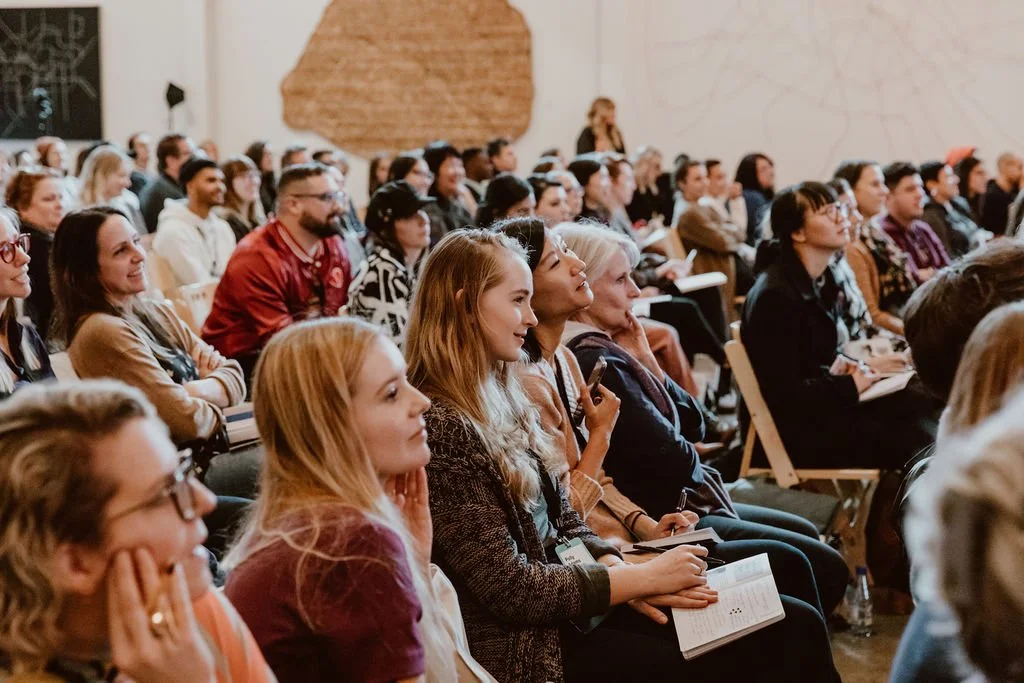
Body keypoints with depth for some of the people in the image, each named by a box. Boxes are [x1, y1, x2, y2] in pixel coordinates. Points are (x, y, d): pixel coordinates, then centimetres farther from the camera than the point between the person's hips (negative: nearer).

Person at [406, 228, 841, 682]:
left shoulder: (503, 400, 10)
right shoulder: (441, 429, -18)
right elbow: (509, 587, -18)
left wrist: (626, 577, -5)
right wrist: (641, 578, -11)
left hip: (564, 604, 9)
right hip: (532, 645, -8)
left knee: (794, 626, -2)